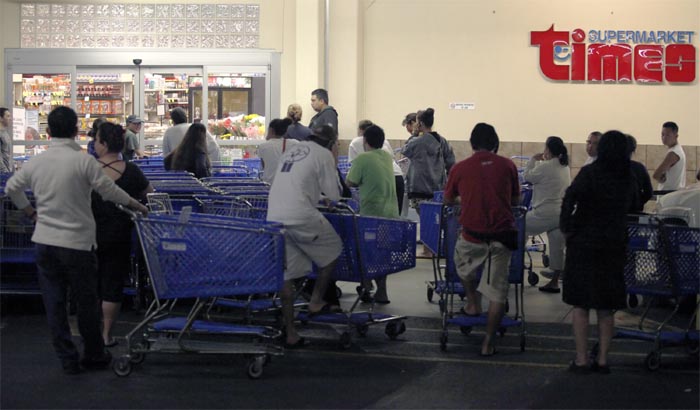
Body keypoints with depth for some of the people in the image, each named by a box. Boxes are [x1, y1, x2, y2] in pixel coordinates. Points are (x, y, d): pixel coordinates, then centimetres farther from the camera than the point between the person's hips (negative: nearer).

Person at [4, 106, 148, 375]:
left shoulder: (36, 162, 2)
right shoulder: (84, 161, -13)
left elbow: (12, 188, 15)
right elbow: (109, 191, -10)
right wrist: (138, 206, 5)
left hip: (44, 242, 4)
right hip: (77, 243, -4)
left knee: (54, 304, 9)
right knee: (87, 302, 11)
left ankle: (68, 360, 11)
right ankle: (93, 355, 21)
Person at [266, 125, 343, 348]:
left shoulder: (291, 151, 24)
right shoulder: (323, 154, 3)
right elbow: (334, 194, 4)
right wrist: (334, 163, 15)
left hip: (275, 217, 7)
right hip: (301, 217, -6)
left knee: (286, 275, 8)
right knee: (332, 250, 19)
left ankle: (290, 333, 10)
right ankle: (316, 301, 18)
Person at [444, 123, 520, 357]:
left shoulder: (460, 168, -1)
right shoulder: (507, 166, 1)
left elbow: (448, 199, 16)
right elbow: (516, 201, 13)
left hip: (473, 234, 0)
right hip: (502, 234, 1)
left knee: (463, 263, 33)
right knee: (497, 290, 7)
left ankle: (473, 303, 36)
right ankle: (489, 342, 9)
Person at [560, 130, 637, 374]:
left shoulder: (590, 173, -10)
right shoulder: (629, 179, 4)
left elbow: (570, 199, -18)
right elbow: (631, 207, 13)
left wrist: (566, 228, -8)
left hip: (584, 244, -4)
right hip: (614, 246, 4)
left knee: (580, 305, 3)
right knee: (606, 308, 11)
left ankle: (581, 360, 3)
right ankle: (602, 360, 12)